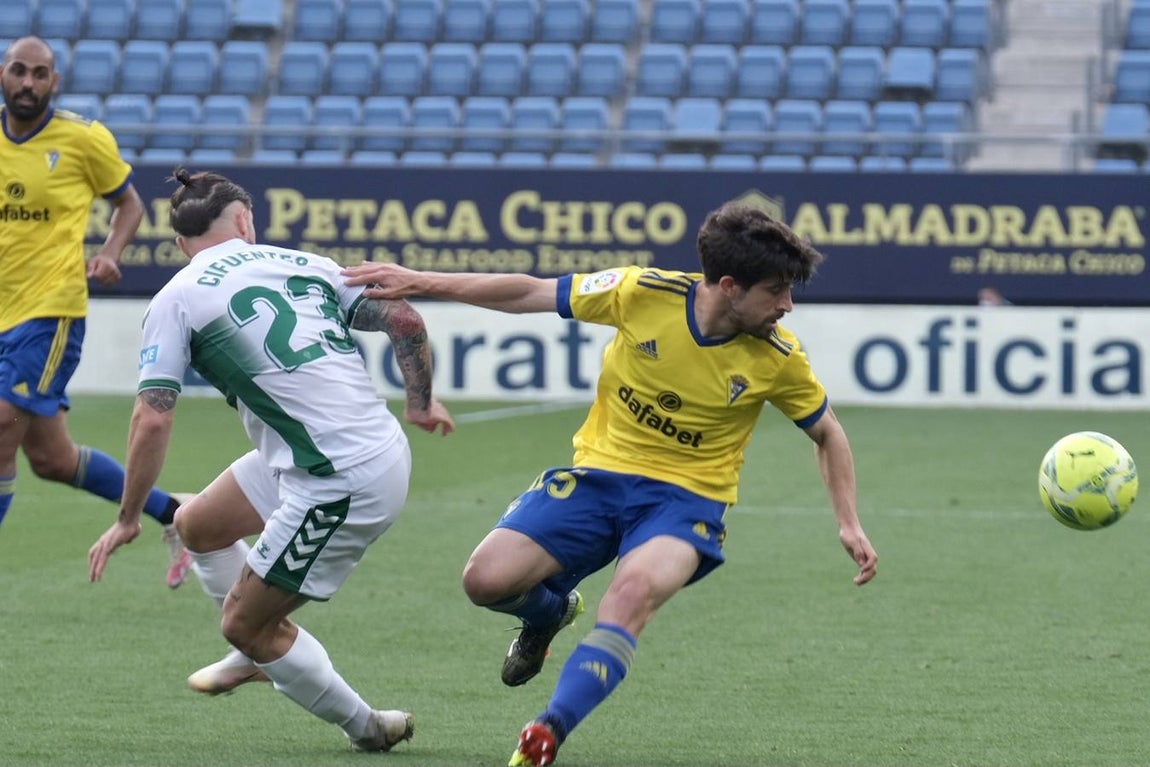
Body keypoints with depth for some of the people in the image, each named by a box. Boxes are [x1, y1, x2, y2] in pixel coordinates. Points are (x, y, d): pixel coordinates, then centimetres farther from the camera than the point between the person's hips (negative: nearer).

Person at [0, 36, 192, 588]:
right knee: (50, 459, 11)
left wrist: (109, 254, -9)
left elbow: (129, 202, 9)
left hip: (49, 313, -6)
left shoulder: (84, 139, -5)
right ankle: (171, 513, 31)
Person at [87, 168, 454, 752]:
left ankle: (365, 727, 21)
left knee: (244, 625, 9)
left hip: (340, 486, -7)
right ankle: (263, 652, 47)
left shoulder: (175, 300, -3)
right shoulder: (305, 264, 11)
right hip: (383, 451, 7)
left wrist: (128, 519, 4)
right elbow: (405, 321, 8)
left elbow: (153, 419, -8)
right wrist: (420, 403, 26)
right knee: (196, 525, 25)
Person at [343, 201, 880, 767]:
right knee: (487, 580, -13)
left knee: (634, 589, -35)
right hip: (601, 472, 2)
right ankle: (550, 612, 24)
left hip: (688, 495, -2)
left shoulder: (778, 358, -10)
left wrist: (848, 524, 0)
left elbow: (827, 434, 9)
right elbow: (529, 294, -4)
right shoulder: (645, 294, -14)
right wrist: (422, 283, -7)